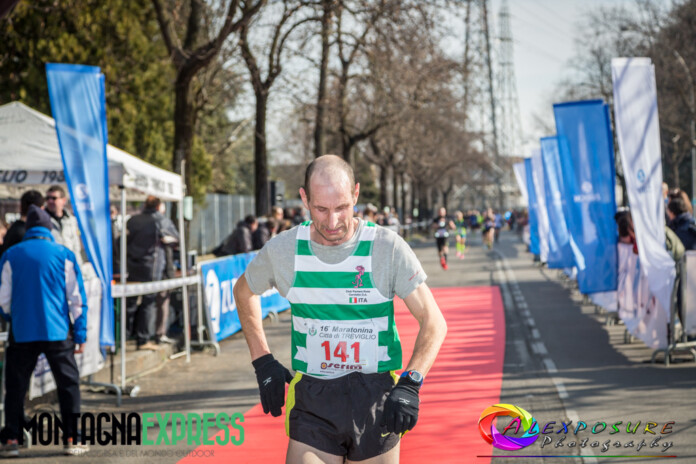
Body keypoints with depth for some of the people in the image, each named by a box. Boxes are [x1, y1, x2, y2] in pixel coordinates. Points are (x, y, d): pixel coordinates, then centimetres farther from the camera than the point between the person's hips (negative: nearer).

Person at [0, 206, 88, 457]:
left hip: (22, 333, 1)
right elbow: (77, 298, 1)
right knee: (68, 384, 7)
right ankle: (71, 439, 6)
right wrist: (80, 334, 6)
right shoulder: (64, 255, 1)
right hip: (58, 332, -1)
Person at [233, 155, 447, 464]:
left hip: (378, 402, -1)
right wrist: (262, 362, 11)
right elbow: (244, 291, 19)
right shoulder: (282, 250, -2)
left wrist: (410, 384, -19)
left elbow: (434, 322, -5)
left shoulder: (388, 248, -8)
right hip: (312, 403, 1)